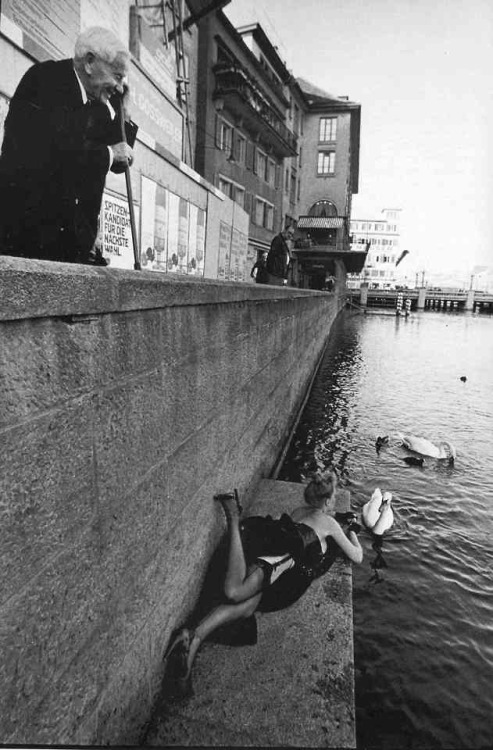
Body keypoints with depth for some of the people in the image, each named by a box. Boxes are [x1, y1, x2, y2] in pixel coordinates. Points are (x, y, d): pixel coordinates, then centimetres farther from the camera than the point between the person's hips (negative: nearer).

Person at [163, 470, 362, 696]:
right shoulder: (329, 523, 22)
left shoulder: (298, 511, 38)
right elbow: (357, 557, 27)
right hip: (285, 553, -8)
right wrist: (353, 531, 48)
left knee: (245, 607, -17)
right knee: (236, 592, -32)